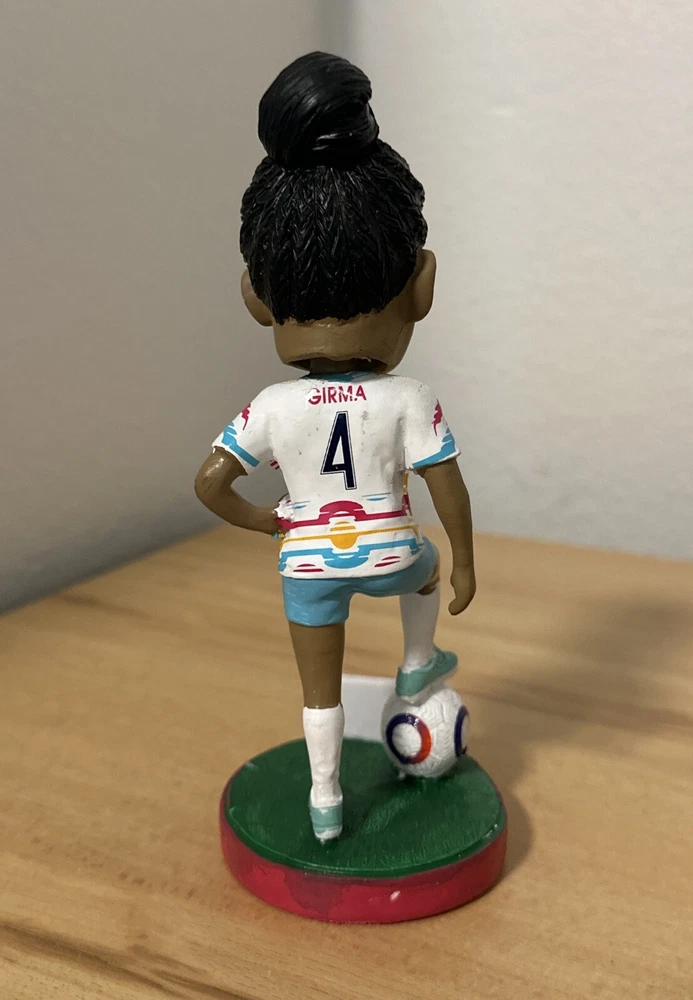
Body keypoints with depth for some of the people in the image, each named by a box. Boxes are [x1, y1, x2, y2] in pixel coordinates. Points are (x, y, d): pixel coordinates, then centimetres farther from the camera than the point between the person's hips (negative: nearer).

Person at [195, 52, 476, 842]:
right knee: (426, 561, 36)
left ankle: (325, 804, 30)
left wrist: (264, 521, 8)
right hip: (388, 557, 0)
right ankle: (417, 668, 52)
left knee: (320, 690, 16)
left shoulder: (273, 409, -10)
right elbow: (448, 491, -12)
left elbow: (210, 483, -8)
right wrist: (464, 566, 2)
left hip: (309, 564, 1)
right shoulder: (410, 402, -15)